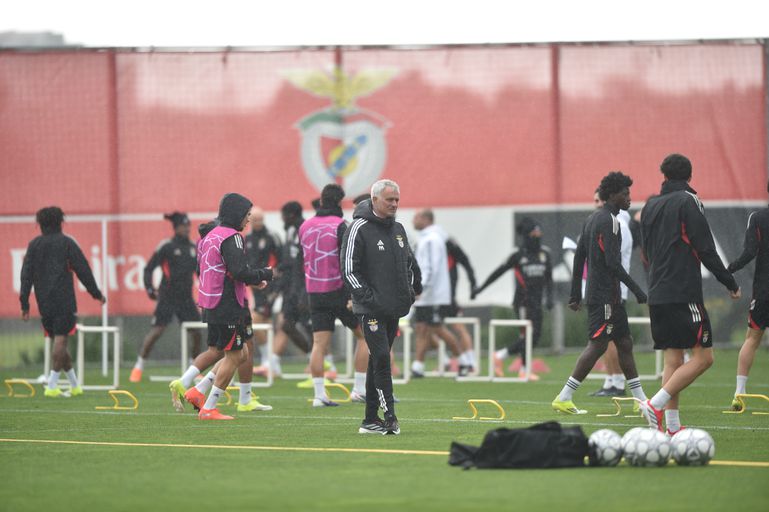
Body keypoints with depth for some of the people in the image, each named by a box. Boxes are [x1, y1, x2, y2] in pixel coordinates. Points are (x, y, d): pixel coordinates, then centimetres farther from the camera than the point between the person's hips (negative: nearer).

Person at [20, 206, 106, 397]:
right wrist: (96, 293, 7)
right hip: (64, 300, -4)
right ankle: (52, 385, -16)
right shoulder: (66, 243, 0)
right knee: (60, 340, -7)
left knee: (58, 340, 12)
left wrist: (24, 303, 6)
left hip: (44, 302, 4)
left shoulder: (34, 245, 10)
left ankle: (75, 385, 18)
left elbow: (26, 275, 5)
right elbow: (83, 270, -1)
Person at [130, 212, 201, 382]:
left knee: (196, 332, -1)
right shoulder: (166, 247, -6)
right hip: (167, 296, -5)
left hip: (186, 297, 5)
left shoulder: (193, 248, 9)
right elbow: (149, 268, -2)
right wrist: (150, 289, -10)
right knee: (157, 330, -11)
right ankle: (139, 367, 0)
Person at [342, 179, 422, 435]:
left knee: (378, 361, 10)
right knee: (381, 358, -15)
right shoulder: (359, 229, -9)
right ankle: (390, 417, -16)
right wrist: (369, 298, -18)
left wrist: (411, 290, 12)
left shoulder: (398, 228, 13)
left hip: (394, 308, 7)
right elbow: (349, 270, -12)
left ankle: (371, 419, 13)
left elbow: (410, 263, 26)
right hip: (371, 309, -7)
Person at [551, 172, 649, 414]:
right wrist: (636, 289, -17)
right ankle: (563, 398, -10)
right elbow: (613, 262, -22)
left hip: (596, 292, 10)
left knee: (625, 343, 12)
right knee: (597, 345, -10)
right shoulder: (609, 221, -14)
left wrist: (576, 294, 22)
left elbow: (579, 257, 19)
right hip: (605, 295, -10)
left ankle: (641, 401, 16)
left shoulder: (592, 219, 16)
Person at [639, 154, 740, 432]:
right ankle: (656, 405, -18)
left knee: (673, 358, 9)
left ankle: (673, 426, 4)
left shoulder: (650, 207, 14)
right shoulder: (688, 201, -6)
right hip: (684, 293, -8)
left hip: (657, 293, 8)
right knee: (702, 357, -6)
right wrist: (730, 283, -2)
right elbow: (706, 248, -10)